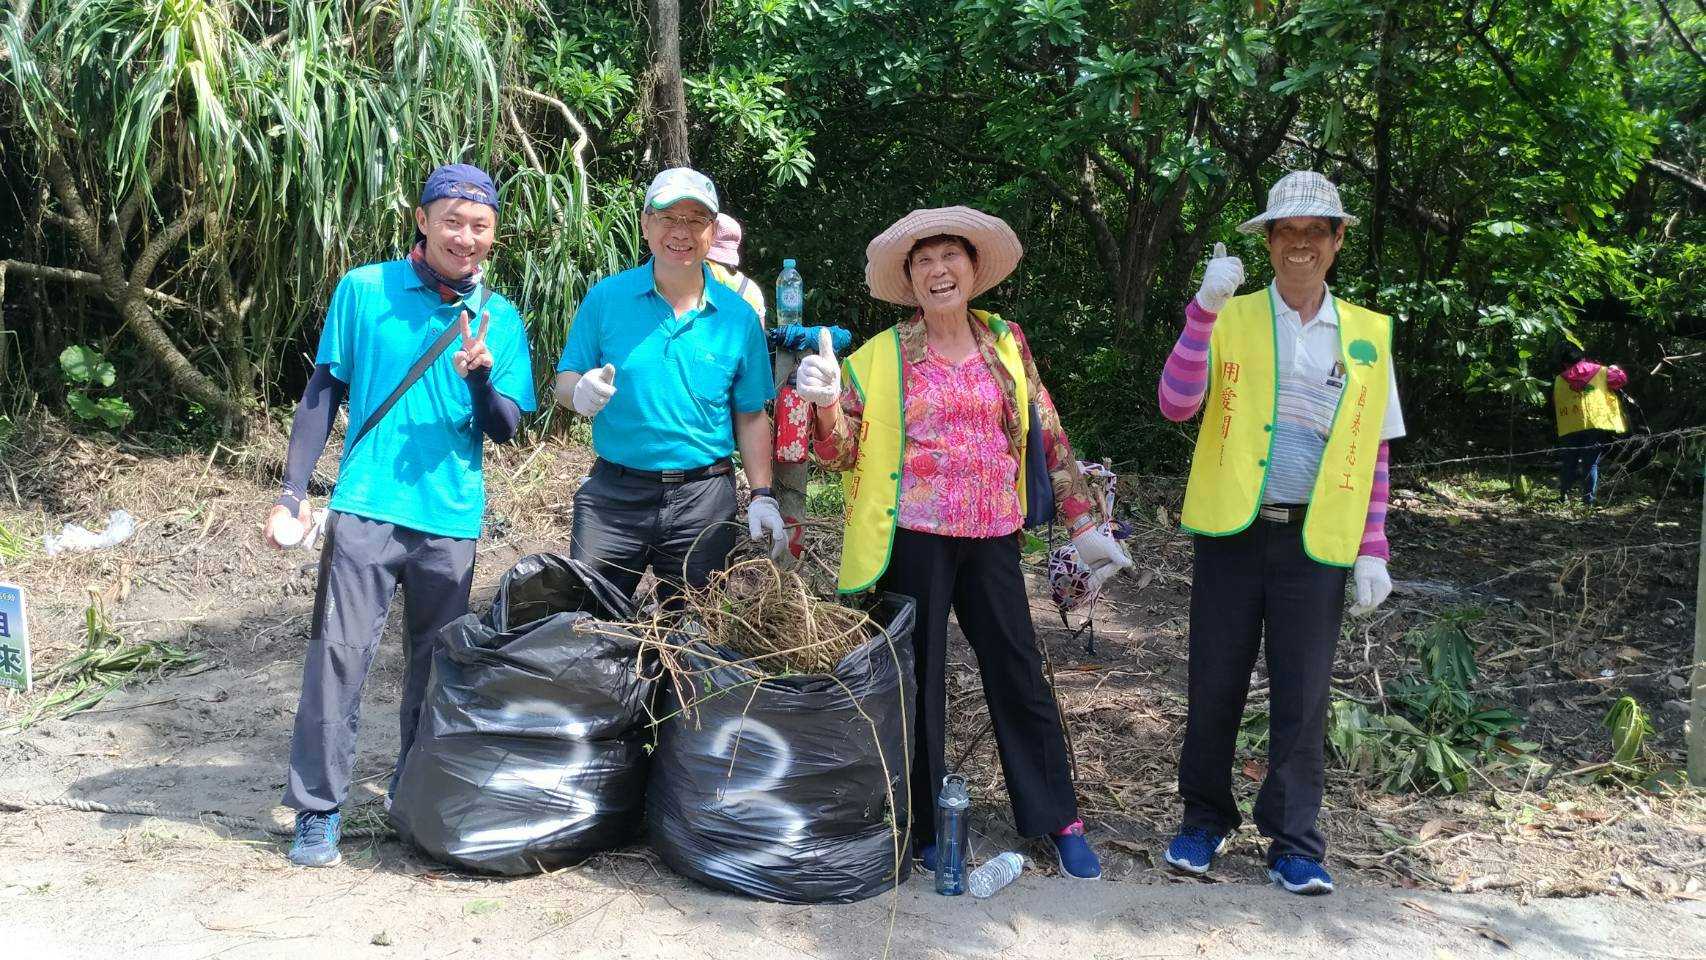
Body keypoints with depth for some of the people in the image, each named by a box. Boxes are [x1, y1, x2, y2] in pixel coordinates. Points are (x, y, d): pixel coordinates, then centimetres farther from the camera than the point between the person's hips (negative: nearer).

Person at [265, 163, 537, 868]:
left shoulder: (500, 319, 5)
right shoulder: (363, 291, 0)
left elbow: (505, 428, 2)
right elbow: (323, 393, 3)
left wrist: (479, 374, -19)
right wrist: (292, 494, -2)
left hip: (452, 519, 2)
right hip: (366, 506, -2)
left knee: (435, 666, 11)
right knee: (339, 653, -5)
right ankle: (317, 809, 6)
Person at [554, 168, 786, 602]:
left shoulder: (739, 317, 2)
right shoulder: (606, 297, -1)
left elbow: (751, 416, 7)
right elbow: (564, 383, 3)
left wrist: (761, 496, -1)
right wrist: (580, 393, -20)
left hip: (703, 499, 1)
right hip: (613, 493, -1)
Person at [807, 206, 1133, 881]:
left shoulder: (1006, 342, 7)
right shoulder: (883, 355, 0)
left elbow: (1048, 436, 11)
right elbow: (841, 452, -1)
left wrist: (1084, 525, 9)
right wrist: (826, 401, -21)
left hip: (993, 538, 2)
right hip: (915, 538, -2)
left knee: (1019, 674, 7)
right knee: (917, 679, 6)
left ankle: (1058, 819, 22)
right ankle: (926, 830, 21)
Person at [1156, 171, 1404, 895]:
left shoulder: (1367, 334, 7)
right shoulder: (1230, 318, 2)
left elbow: (1374, 452, 9)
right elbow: (1176, 406, -12)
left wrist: (1373, 551, 4)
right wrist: (1202, 312, -23)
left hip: (1317, 540, 1)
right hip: (1233, 532, 0)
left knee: (1301, 699, 5)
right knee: (1215, 688, 8)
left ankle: (1294, 842, 17)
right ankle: (1206, 820, 25)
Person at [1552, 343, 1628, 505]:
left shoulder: (1558, 381, 8)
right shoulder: (1600, 372, 6)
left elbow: (1554, 405, 12)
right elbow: (1621, 379, 12)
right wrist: (1615, 370, 30)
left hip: (1569, 428, 1)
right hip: (1595, 425, -1)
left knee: (1568, 463, 11)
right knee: (1591, 464, 4)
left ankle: (1564, 495, 9)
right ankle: (1589, 497, 0)